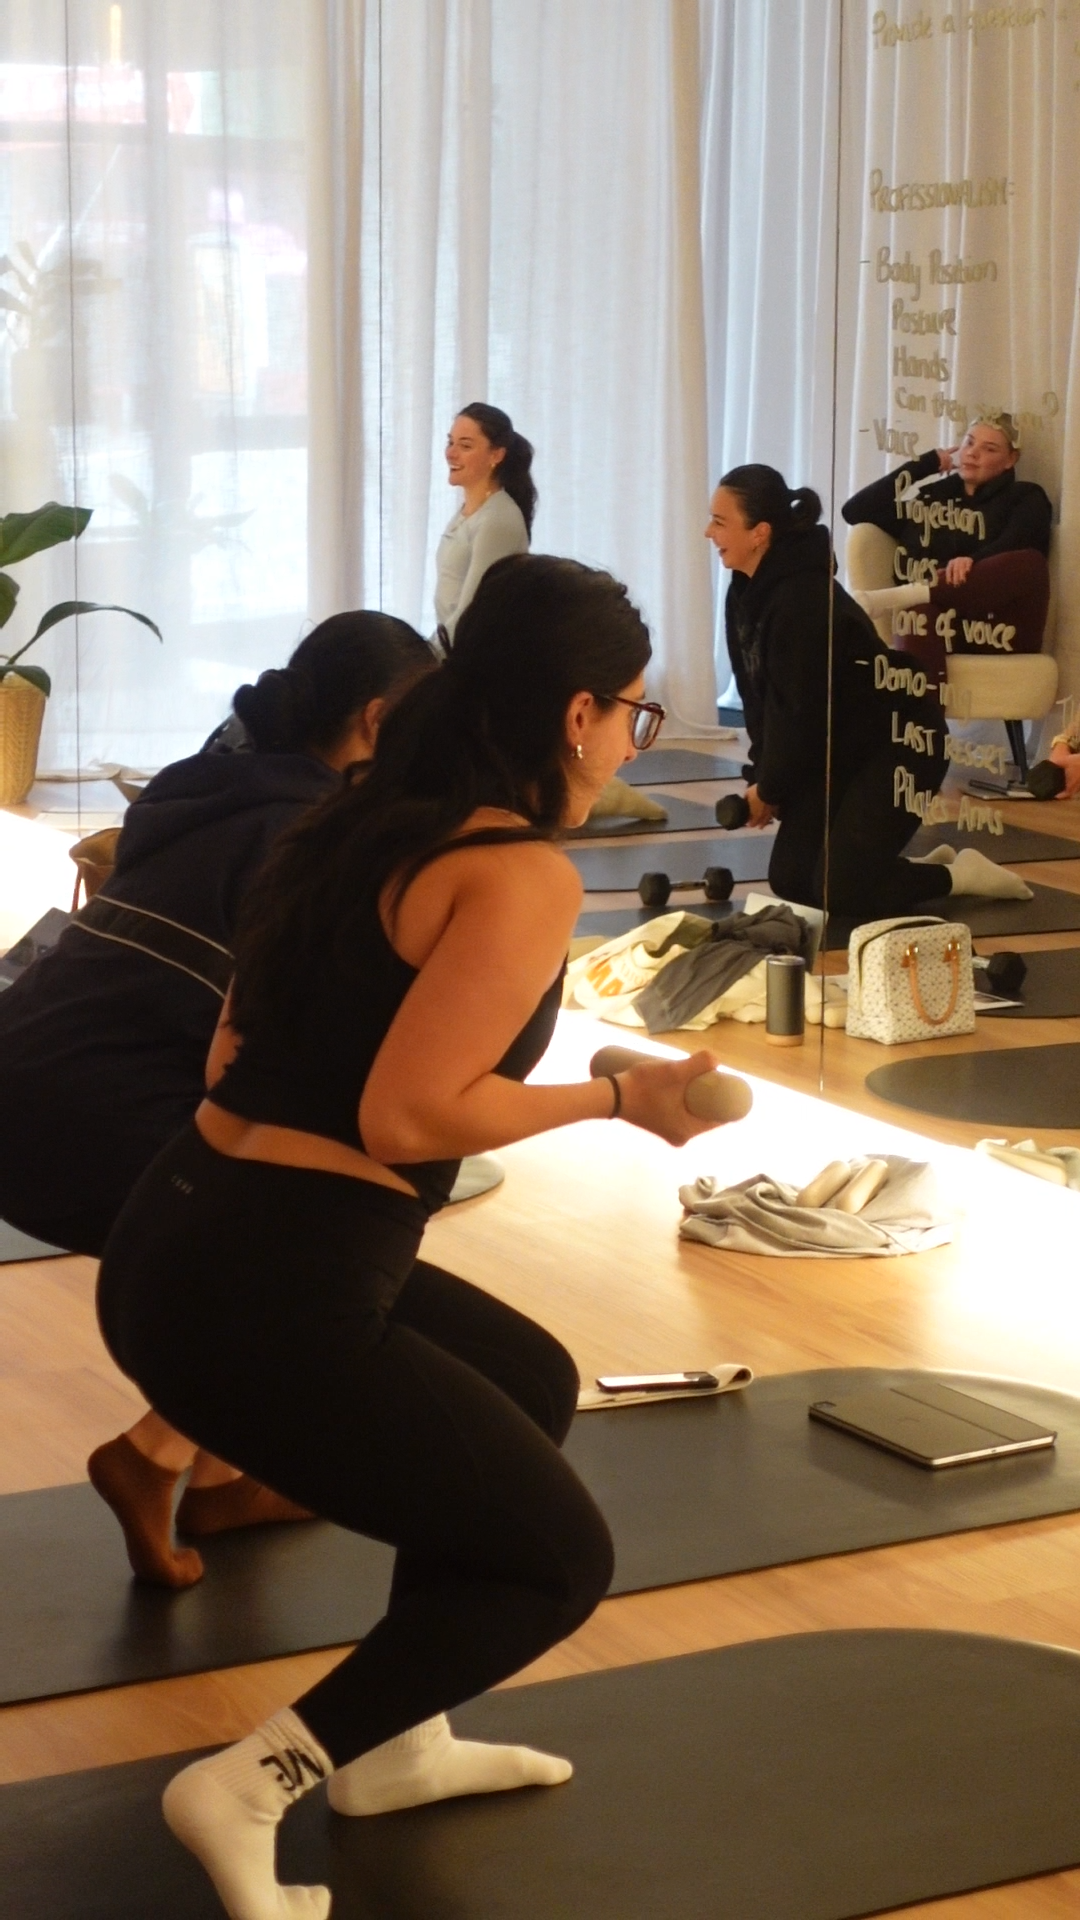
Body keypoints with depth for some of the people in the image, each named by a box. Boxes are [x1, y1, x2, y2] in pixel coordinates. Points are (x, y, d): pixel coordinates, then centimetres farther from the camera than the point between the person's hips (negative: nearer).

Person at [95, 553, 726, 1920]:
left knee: (534, 1385, 29)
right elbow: (405, 1115, -21)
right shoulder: (525, 876, -13)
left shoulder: (362, 825, 13)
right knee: (557, 1558, 10)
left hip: (194, 1236, 9)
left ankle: (396, 1744, 32)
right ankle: (252, 1784, 1)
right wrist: (617, 1099, -8)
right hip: (261, 1297, -9)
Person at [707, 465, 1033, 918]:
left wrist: (771, 789, -13)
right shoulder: (745, 593, -1)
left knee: (840, 890, -13)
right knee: (789, 879, 3)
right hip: (837, 748, 9)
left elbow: (806, 713, -24)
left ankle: (961, 874, 9)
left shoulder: (804, 601, -28)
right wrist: (761, 776, -1)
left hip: (896, 739, -9)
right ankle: (919, 867, 21)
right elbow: (758, 696, 6)